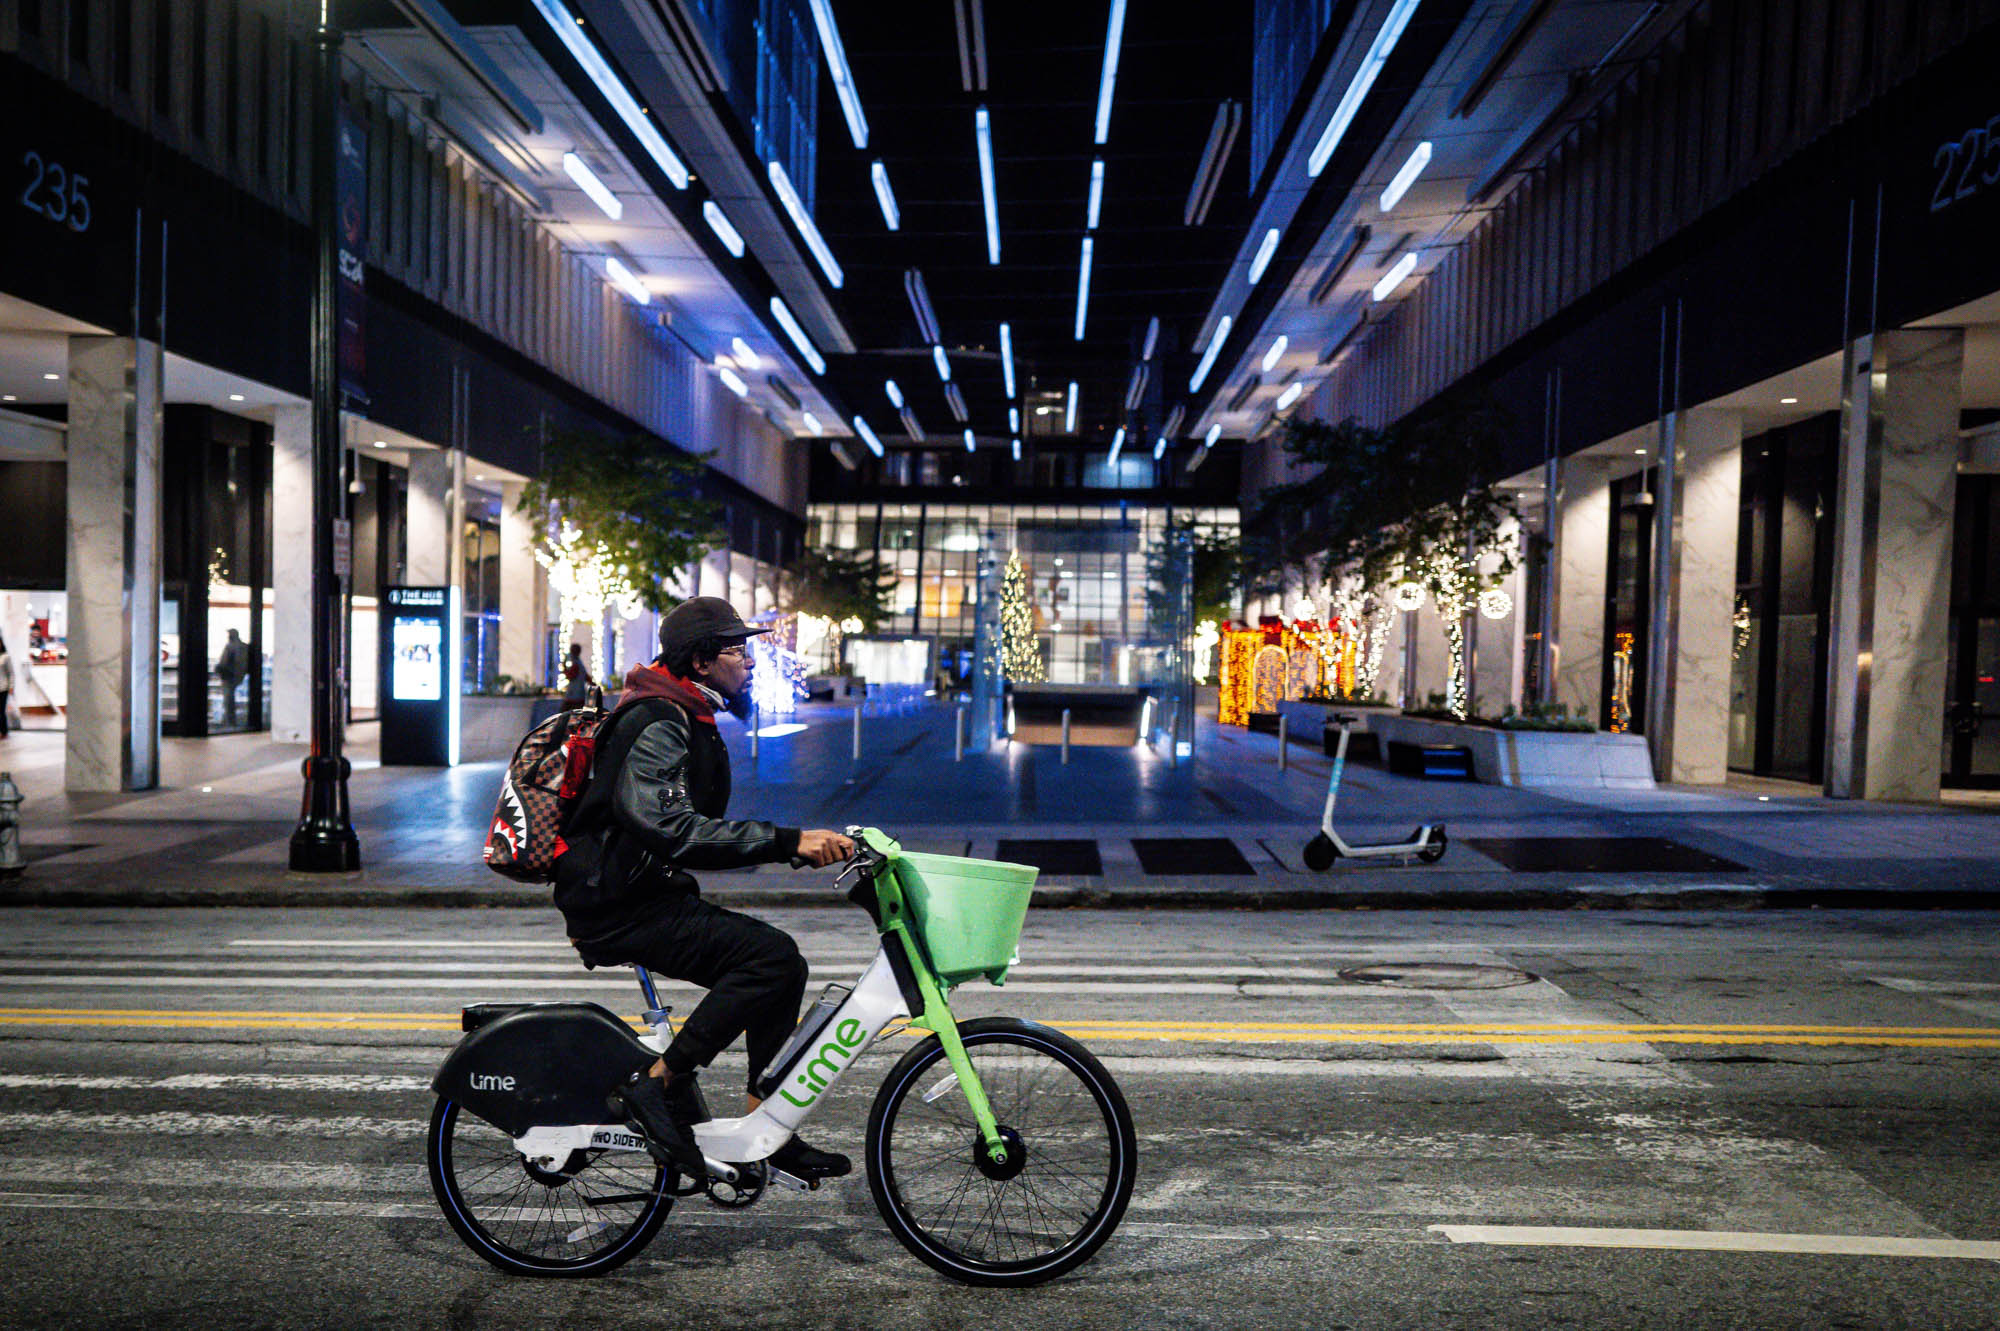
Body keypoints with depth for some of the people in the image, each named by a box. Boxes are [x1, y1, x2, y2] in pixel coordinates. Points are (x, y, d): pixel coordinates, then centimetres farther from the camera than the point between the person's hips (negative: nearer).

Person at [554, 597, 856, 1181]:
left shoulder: (688, 723, 16)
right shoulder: (657, 726, -18)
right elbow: (673, 830, -32)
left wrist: (802, 843, 12)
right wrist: (787, 841, -34)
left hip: (647, 897, 10)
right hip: (620, 912, -10)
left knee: (779, 966, 4)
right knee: (771, 955, -23)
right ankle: (655, 1084, -13)